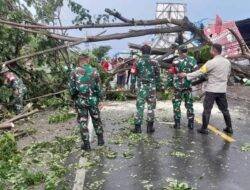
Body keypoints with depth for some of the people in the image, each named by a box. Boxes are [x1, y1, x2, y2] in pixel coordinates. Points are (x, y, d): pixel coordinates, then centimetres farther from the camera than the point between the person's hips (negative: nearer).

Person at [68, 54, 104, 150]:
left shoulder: (74, 72, -3)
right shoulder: (94, 71, -3)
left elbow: (71, 87, -2)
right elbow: (98, 87, -2)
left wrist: (74, 97, 11)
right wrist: (99, 98, 9)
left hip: (80, 100, 0)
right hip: (92, 99, 1)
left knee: (82, 121, 8)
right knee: (96, 119, 17)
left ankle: (86, 144, 12)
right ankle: (100, 139, 23)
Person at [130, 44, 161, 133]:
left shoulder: (138, 62, -3)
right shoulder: (154, 63, 0)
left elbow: (133, 75, -1)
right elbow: (157, 75, 4)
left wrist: (132, 85, 7)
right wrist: (157, 85, 13)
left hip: (141, 87, -1)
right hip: (152, 87, 1)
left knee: (140, 106, 3)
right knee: (151, 106, 9)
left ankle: (137, 127, 3)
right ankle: (150, 127, 13)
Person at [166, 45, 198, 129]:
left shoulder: (176, 61, -6)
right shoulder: (192, 60, 1)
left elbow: (171, 73, -6)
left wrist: (170, 82, 4)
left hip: (177, 85, -2)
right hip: (188, 85, 2)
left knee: (176, 104, 6)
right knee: (189, 104, 11)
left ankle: (177, 123, 7)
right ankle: (191, 123, 13)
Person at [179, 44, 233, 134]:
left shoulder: (212, 62, -15)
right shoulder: (227, 62, 5)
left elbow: (199, 72, -15)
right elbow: (228, 75, 15)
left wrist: (186, 75, -9)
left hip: (211, 90, -6)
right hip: (222, 90, 6)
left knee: (207, 110, 3)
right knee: (224, 109, 16)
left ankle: (204, 128, 9)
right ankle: (229, 128, 23)